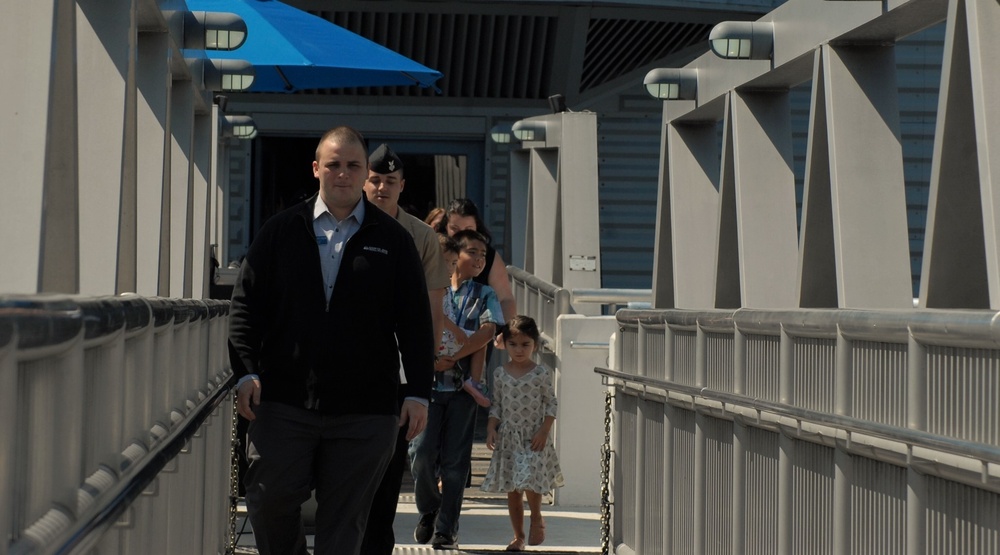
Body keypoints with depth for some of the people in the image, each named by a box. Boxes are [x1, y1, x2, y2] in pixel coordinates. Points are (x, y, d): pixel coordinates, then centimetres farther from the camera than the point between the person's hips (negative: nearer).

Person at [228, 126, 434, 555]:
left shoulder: (392, 240, 7)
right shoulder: (281, 231, 8)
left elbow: (415, 322, 6)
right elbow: (247, 304, 6)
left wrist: (418, 392, 0)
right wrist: (246, 372, -6)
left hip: (365, 410, 0)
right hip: (283, 400, 1)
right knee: (269, 503, 0)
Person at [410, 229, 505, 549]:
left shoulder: (485, 296, 8)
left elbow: (487, 332, -7)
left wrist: (452, 358, -15)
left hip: (462, 386, 0)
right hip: (429, 382, 0)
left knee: (454, 460, 0)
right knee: (422, 453, -8)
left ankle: (446, 529, 7)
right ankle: (428, 511, 18)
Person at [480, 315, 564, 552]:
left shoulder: (541, 373, -5)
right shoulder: (500, 373, 3)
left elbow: (551, 404, -2)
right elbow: (496, 405, 8)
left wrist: (544, 430, -11)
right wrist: (491, 428, -4)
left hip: (534, 437, -3)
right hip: (508, 437, 3)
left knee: (531, 480, -16)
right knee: (511, 489, 6)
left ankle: (537, 519, 13)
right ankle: (518, 536, 17)